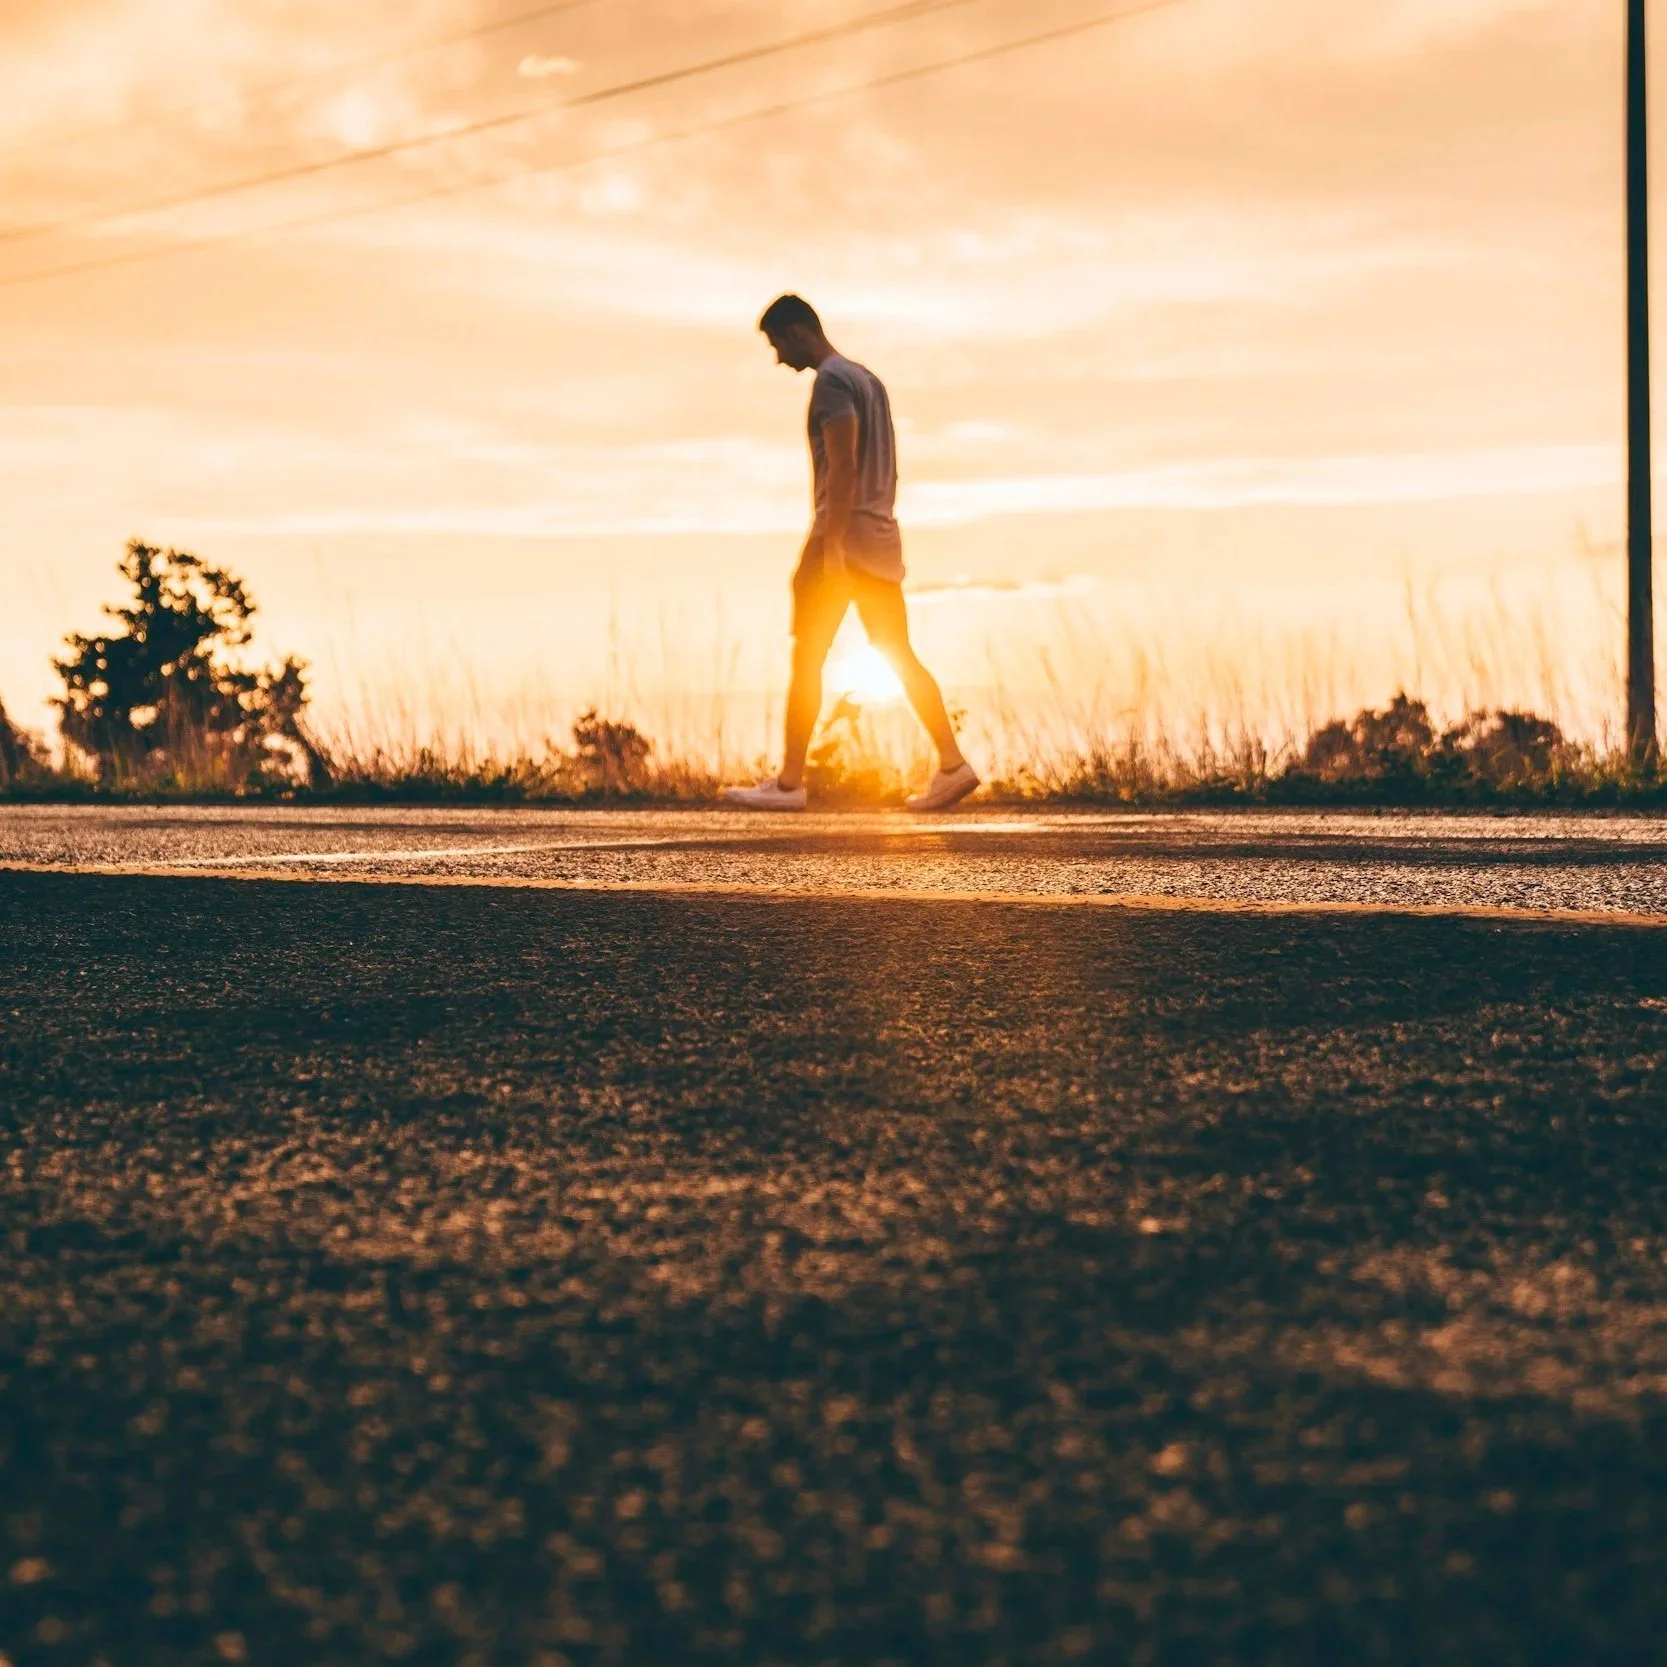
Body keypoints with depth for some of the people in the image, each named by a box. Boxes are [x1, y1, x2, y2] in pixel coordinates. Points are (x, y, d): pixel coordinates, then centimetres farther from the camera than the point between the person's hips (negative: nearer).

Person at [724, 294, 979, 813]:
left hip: (844, 533, -9)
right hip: (881, 537, 9)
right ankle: (952, 765, 1)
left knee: (807, 657, -6)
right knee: (900, 656, 8)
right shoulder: (868, 380, 20)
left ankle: (790, 783, -6)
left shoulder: (831, 381, -10)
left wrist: (831, 546, -23)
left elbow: (843, 467, -20)